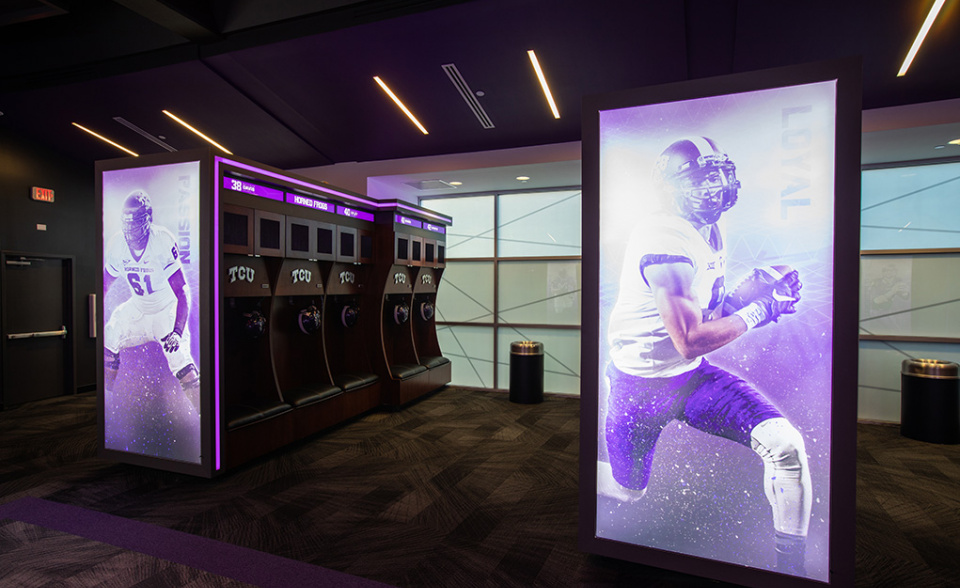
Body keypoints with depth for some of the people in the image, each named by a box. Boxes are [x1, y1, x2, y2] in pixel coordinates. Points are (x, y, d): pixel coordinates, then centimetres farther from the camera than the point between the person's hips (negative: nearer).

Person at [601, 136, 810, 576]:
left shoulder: (710, 231, 4)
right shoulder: (665, 241, -26)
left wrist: (758, 292, -4)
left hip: (691, 377, 7)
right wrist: (759, 310, -17)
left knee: (786, 445, -11)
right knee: (628, 490, 13)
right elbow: (690, 341, -27)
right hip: (640, 386, -6)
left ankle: (791, 567, 11)